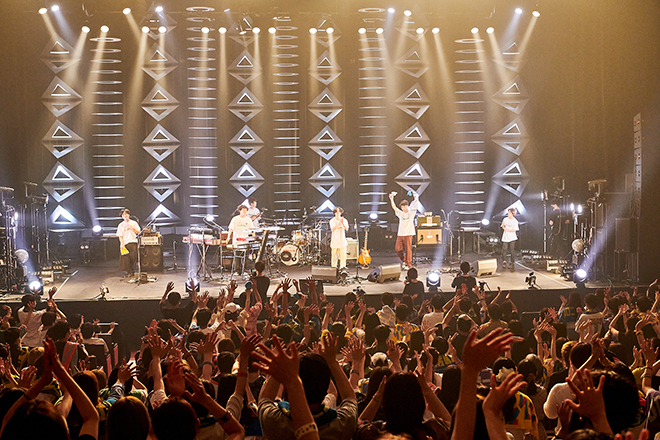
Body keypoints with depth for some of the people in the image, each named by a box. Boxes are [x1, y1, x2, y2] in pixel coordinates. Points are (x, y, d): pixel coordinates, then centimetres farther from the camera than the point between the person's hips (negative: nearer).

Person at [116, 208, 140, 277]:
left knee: (133, 257, -8)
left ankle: (132, 271, 3)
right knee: (125, 258, -9)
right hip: (125, 243, 0)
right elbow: (120, 236, 6)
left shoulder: (134, 223, 12)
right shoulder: (121, 225, 12)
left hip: (133, 242, 0)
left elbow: (138, 232, 7)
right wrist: (122, 244, -7)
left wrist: (132, 228, -8)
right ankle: (127, 272, -3)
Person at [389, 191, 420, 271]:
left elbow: (415, 206, -6)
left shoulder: (411, 213, 5)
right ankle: (404, 261, 21)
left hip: (408, 234, -4)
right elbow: (394, 207, 8)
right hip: (400, 234, 4)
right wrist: (391, 198, 0)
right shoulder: (400, 214, 14)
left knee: (408, 250, -4)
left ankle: (408, 265, 3)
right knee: (397, 249, 0)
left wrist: (416, 198, -18)